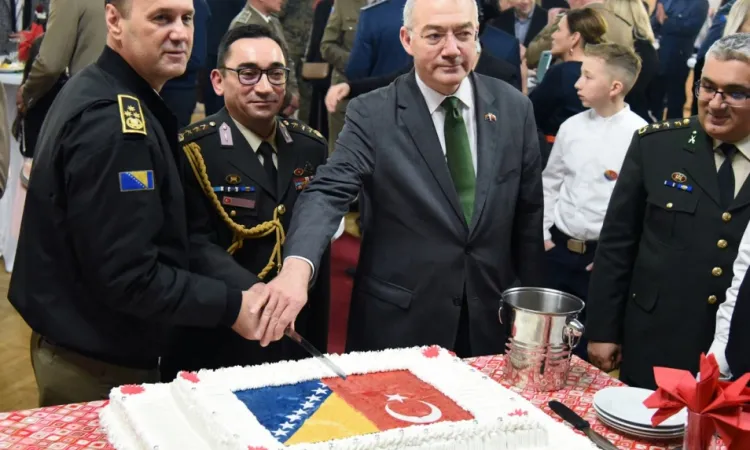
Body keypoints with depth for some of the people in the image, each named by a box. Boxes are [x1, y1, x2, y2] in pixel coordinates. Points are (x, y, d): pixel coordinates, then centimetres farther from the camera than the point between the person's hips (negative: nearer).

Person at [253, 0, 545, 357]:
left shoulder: (513, 107, -1)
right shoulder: (372, 114, -10)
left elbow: (528, 215, 5)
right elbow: (328, 192, -21)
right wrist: (297, 267, -40)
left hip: (492, 318, 3)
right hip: (398, 321, -2)